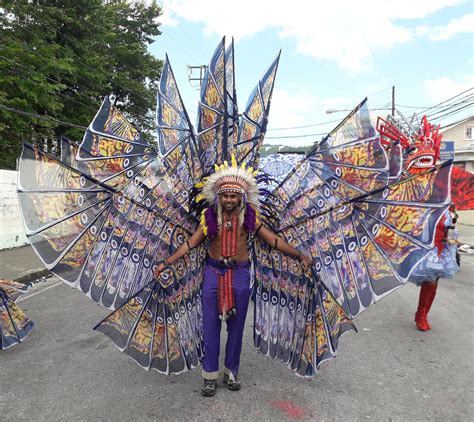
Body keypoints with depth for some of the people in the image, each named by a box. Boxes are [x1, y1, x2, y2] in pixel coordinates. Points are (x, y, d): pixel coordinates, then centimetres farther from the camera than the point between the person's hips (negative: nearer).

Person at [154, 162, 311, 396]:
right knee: (210, 324, 4)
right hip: (213, 272, 0)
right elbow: (190, 243, 2)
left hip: (239, 273, 0)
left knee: (236, 324, 8)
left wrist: (299, 255, -5)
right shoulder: (210, 216, -2)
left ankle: (231, 372, 26)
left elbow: (273, 240, 0)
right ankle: (210, 375, 18)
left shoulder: (249, 216, -3)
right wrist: (166, 262, 0)